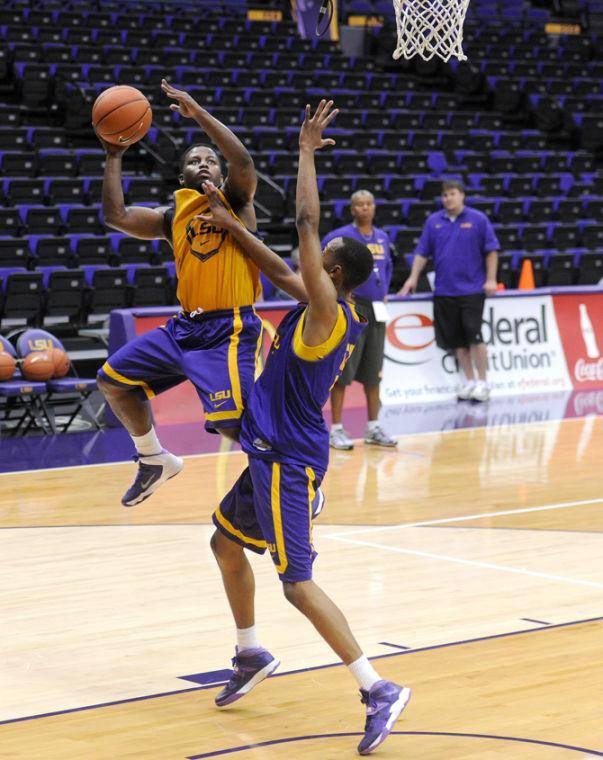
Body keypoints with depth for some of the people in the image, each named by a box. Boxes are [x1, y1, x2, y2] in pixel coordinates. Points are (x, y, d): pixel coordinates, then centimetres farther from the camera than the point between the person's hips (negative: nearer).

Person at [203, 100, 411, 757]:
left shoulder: (328, 312, -19)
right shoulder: (326, 313, 6)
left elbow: (306, 224, -23)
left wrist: (307, 149, -16)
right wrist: (232, 229, 22)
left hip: (290, 463, -10)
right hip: (275, 456, 10)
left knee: (297, 581, -13)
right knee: (226, 541, 25)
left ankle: (378, 691, -15)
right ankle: (251, 656, 37)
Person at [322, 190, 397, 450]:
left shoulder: (382, 237, 12)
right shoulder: (339, 237, -8)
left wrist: (384, 291, 16)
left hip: (376, 310, 6)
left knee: (373, 372, 10)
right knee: (343, 370, -4)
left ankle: (373, 428, 18)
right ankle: (336, 429, 1)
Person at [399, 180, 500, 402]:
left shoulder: (478, 219, -1)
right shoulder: (433, 222, 8)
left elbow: (491, 250, 0)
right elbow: (422, 252, 11)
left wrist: (490, 279, -6)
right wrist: (413, 278, 4)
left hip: (472, 289, -3)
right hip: (444, 292, 4)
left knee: (474, 335, -9)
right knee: (456, 339, 6)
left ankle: (482, 382, 1)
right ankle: (469, 381, 16)